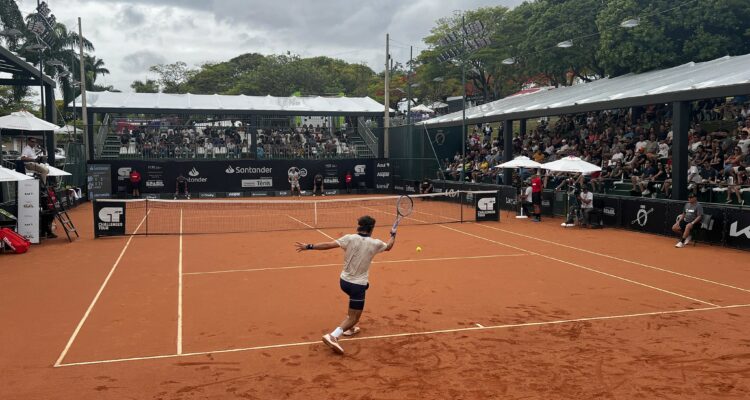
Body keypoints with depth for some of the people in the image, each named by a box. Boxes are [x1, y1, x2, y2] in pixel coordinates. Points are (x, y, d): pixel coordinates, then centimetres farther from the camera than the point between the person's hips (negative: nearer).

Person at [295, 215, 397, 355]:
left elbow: (328, 245, -15)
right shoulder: (375, 243, -7)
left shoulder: (349, 238, -7)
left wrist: (309, 246, -10)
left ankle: (349, 328, 36)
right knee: (354, 317, -1)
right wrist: (393, 236, 35)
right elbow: (388, 247, 15)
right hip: (358, 284, -5)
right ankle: (333, 336, -24)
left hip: (344, 280, 5)